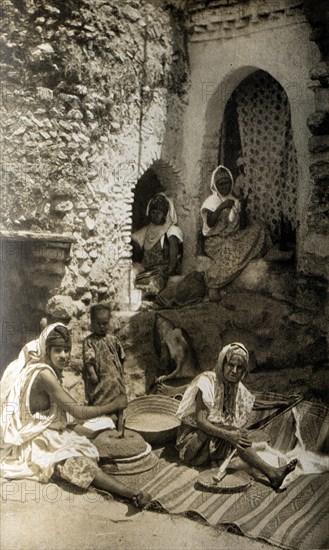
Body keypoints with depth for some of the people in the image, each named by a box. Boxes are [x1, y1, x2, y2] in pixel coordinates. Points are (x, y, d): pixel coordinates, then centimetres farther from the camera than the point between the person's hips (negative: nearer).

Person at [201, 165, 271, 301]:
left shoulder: (235, 201, 15)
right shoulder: (210, 202, -4)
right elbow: (209, 223, -20)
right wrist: (221, 207, -27)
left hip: (233, 237, 7)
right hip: (215, 240, -6)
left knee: (259, 228, -10)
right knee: (229, 249, -39)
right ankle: (213, 285, -30)